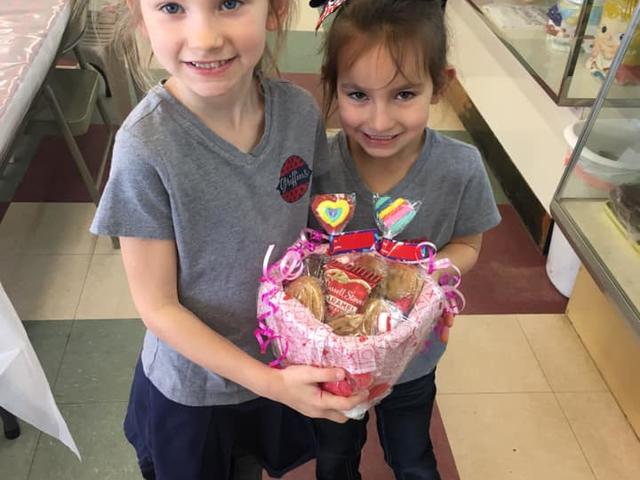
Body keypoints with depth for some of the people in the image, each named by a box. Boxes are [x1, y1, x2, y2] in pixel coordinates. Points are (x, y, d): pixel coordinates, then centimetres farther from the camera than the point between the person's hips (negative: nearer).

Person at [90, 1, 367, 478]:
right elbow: (159, 306, -20)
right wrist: (269, 381, -24)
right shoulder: (146, 148, -29)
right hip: (193, 381, -3)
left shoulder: (301, 111, -17)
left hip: (282, 363, 3)